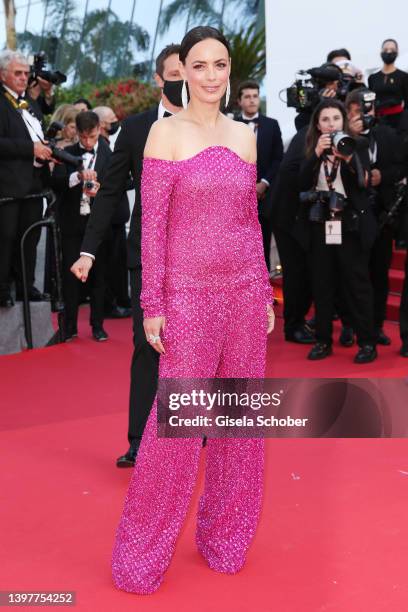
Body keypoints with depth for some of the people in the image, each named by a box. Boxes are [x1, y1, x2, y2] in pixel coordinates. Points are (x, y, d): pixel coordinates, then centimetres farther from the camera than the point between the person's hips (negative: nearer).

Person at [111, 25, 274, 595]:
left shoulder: (244, 135, 10)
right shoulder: (165, 132, -4)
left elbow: (251, 220, 13)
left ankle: (224, 536, 29)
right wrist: (152, 306, -11)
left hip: (245, 290, 5)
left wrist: (265, 294, 11)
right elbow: (152, 224, -7)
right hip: (189, 292, -5)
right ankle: (141, 553, 17)